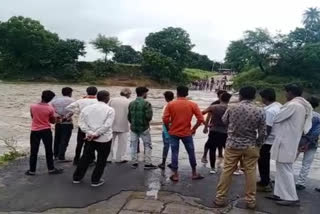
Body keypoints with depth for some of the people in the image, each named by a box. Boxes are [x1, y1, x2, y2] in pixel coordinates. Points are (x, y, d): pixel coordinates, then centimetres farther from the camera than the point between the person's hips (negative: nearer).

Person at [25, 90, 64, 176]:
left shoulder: (33, 106, -5)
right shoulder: (50, 108, -11)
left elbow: (33, 117, 11)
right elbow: (53, 121, -1)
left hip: (34, 131, 2)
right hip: (46, 131, -2)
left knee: (33, 151, 10)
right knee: (49, 151, 9)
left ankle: (32, 170, 17)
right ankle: (51, 169, 17)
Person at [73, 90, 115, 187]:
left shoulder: (87, 108, 5)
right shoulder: (110, 110, -9)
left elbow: (82, 123, -1)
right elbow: (107, 125, -19)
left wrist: (90, 133, -9)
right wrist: (96, 134, -15)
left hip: (89, 138, 5)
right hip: (104, 139, -4)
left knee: (85, 158, 19)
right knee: (101, 160, 12)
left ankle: (77, 178, 30)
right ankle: (95, 180, 18)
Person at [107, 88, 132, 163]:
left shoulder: (112, 100, 3)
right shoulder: (129, 102, -8)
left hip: (112, 125, 3)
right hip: (123, 125, -3)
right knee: (122, 143, 10)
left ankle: (108, 158, 19)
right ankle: (119, 158, 15)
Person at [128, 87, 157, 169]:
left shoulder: (131, 104, 3)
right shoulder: (146, 103, -13)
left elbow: (129, 116, 6)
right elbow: (149, 116, -19)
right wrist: (147, 122, 2)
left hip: (133, 128, 5)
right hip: (144, 128, -4)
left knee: (133, 145, 13)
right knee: (147, 145, 7)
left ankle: (134, 163, 18)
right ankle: (147, 163, 8)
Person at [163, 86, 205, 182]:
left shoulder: (170, 104, -6)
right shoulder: (192, 105, -5)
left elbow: (165, 119, -11)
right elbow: (201, 119, -8)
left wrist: (169, 129, 5)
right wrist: (194, 129, 3)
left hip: (174, 133, 0)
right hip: (187, 133, 0)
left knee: (174, 153, 8)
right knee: (191, 153, 15)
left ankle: (175, 175, 14)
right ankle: (194, 173, 27)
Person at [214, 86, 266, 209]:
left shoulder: (232, 108, -9)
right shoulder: (259, 111, -9)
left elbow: (224, 121, 10)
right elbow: (263, 133, -3)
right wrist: (258, 145, 13)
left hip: (232, 145, 0)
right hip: (250, 147, 0)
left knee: (227, 171, 8)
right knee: (250, 173, 11)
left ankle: (220, 198, 17)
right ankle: (250, 200, 22)